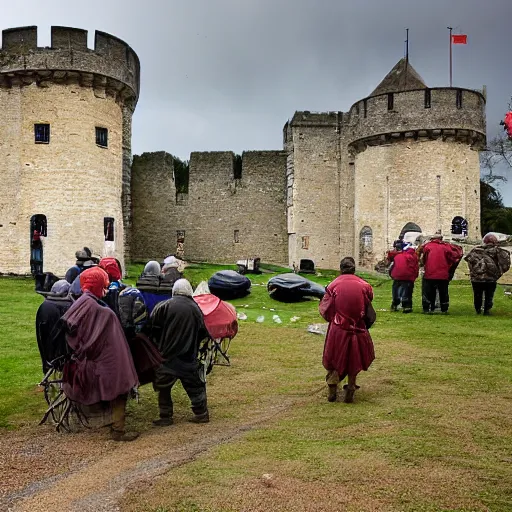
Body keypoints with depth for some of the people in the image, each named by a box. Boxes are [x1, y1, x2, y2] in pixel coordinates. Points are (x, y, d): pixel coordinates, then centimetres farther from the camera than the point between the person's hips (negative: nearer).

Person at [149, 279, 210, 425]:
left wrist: (159, 343, 10)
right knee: (195, 386, 16)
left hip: (168, 356, -3)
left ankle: (165, 416, 13)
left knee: (163, 387, 11)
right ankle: (202, 413, 20)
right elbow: (203, 333, 7)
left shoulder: (165, 306, -10)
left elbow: (153, 326, -7)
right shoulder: (196, 309, 1)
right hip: (189, 357, 3)